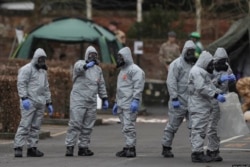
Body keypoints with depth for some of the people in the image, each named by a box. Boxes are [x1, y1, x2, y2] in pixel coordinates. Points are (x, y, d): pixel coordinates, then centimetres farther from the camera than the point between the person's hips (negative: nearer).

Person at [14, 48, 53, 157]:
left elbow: (46, 88, 27)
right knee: (25, 125, -13)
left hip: (40, 103, 7)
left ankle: (32, 148, 6)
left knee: (36, 126, 4)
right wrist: (24, 98, -22)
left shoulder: (43, 71, 22)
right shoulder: (27, 69, -3)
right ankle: (18, 147, -15)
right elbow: (21, 84, -11)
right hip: (29, 102, -7)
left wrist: (49, 103, 23)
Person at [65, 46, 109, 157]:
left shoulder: (98, 69, 17)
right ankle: (69, 147, -11)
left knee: (88, 126, 5)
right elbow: (78, 68, -28)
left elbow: (101, 85, 23)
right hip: (78, 100, -6)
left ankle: (83, 147, 11)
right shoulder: (80, 63, -2)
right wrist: (86, 66, -48)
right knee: (75, 123, -11)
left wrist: (104, 99, 17)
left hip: (92, 102, 6)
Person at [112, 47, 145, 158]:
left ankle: (131, 148, -10)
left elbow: (138, 87, -16)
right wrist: (116, 103, 27)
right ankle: (128, 148, 10)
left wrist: (135, 100, -24)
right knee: (125, 128, 8)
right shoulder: (122, 70, 24)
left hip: (130, 104, -9)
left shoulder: (135, 70, -7)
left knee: (128, 127, -11)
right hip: (121, 105, 9)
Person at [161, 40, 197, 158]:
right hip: (179, 101, -6)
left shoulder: (195, 65, 16)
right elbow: (171, 82, -11)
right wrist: (174, 98, -17)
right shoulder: (177, 64, -5)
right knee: (173, 125, -1)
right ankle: (166, 148, 8)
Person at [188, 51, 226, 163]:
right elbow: (201, 88, -23)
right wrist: (216, 95, -24)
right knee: (198, 129, -11)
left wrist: (220, 93, 9)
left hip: (204, 106, 11)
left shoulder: (203, 72, 21)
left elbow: (210, 86, 23)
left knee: (200, 130, 13)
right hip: (199, 106, -11)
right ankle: (197, 153, -13)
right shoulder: (196, 71, -13)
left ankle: (198, 153, 18)